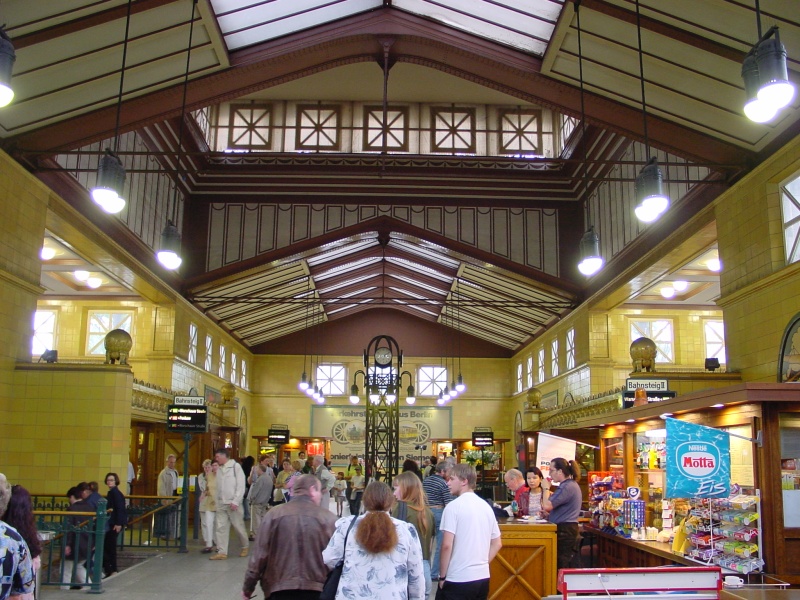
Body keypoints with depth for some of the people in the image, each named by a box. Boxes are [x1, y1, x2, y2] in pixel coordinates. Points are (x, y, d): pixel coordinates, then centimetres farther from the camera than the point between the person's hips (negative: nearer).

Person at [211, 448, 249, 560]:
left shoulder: (235, 466, -7)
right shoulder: (219, 469, 13)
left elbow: (241, 486, -10)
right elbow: (218, 487, 14)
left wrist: (235, 502, -15)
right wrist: (217, 501, 5)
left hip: (233, 503, -6)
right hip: (221, 503, 6)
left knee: (238, 526, 3)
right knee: (221, 528, 0)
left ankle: (245, 547, 23)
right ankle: (222, 552, 3)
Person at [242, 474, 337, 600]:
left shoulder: (274, 514, -4)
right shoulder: (328, 518, -6)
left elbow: (259, 555, -4)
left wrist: (247, 588, 8)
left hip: (279, 589, 1)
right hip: (315, 589, 0)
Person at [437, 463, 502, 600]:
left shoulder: (453, 506, -12)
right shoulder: (486, 506, 9)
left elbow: (447, 545, -16)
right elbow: (497, 544, 14)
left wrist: (442, 576, -7)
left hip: (458, 579, -7)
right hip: (483, 577, 7)